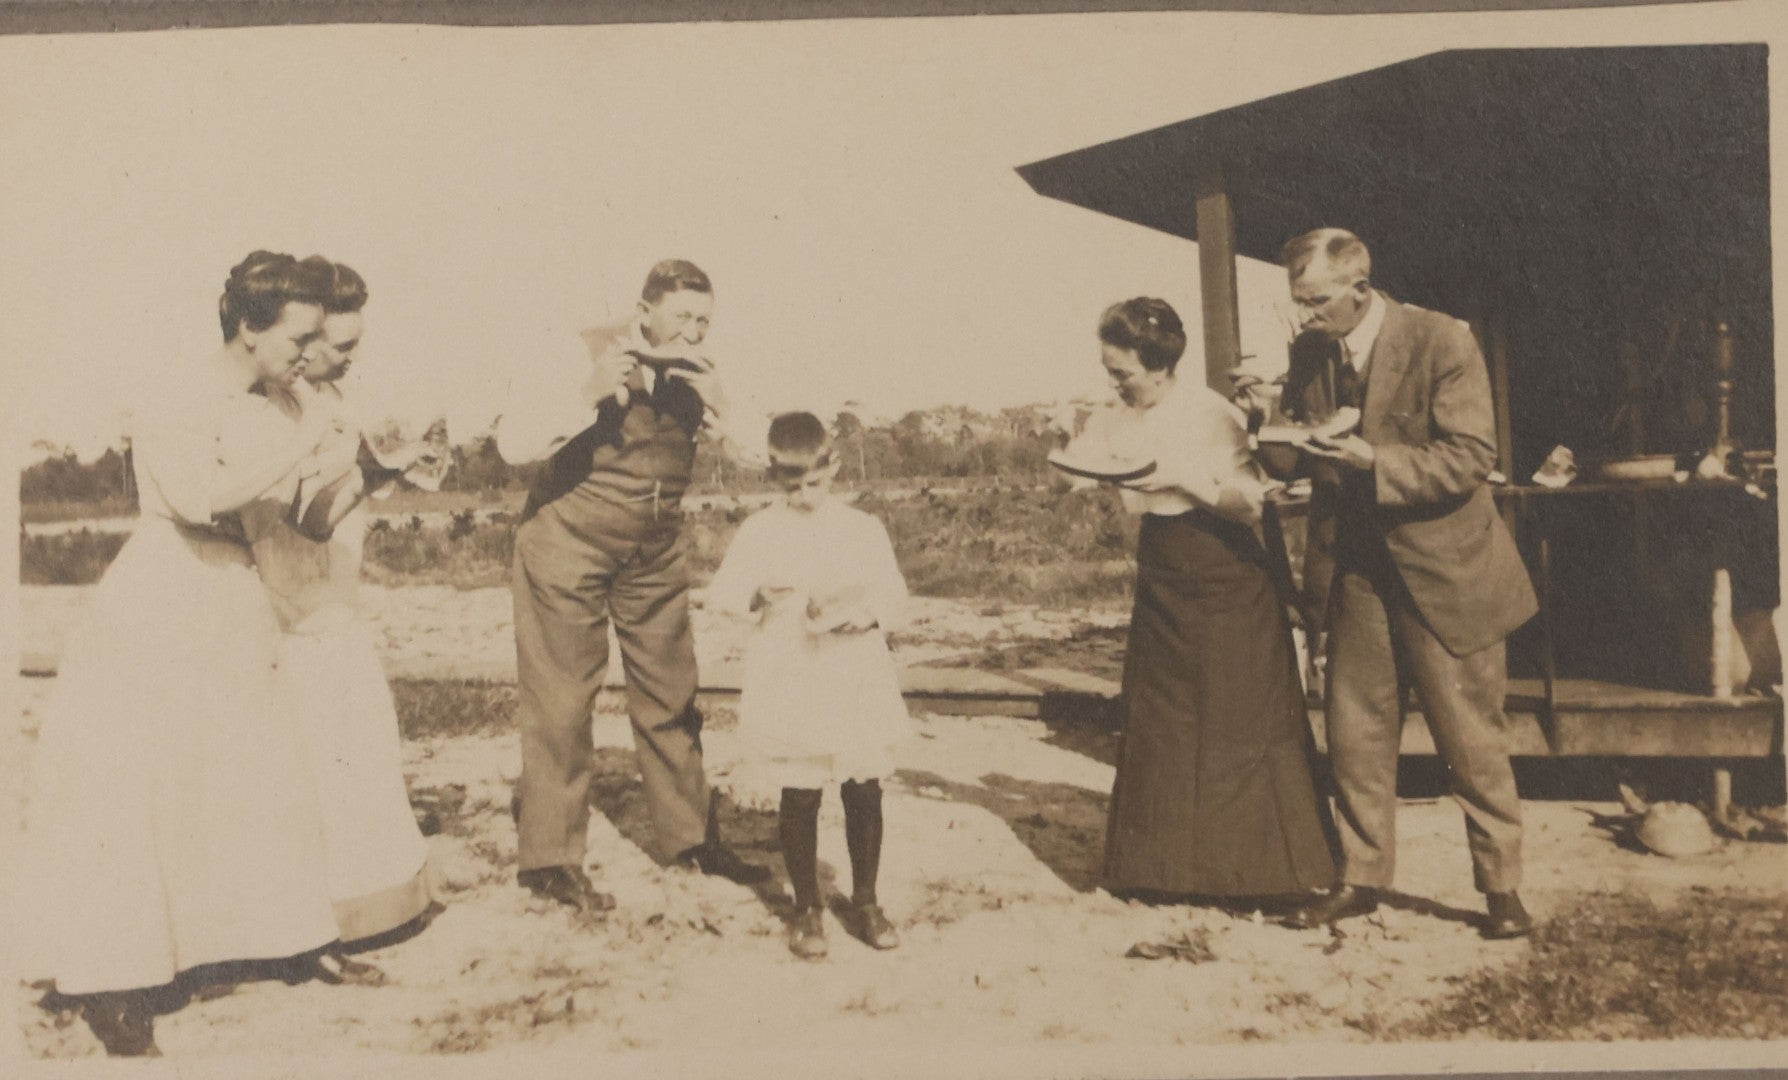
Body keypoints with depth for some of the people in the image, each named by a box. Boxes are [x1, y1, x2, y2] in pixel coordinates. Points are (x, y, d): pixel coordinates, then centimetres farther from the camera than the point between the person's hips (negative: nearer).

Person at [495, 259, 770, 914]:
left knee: (671, 694, 10)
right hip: (569, 541, -5)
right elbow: (512, 442, -21)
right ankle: (548, 858, 8)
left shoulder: (697, 374, 0)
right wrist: (587, 395, -31)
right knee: (561, 700, -2)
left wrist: (716, 414, -16)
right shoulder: (588, 356, -15)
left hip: (654, 551, 5)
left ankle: (689, 837, 23)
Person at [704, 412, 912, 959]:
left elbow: (894, 595, 5)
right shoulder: (759, 531, 1)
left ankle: (865, 901, 22)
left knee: (864, 792, 5)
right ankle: (807, 908, 18)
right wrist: (760, 591, -21)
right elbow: (719, 594, -3)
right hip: (788, 684, -1)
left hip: (857, 682, 2)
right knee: (800, 799, 3)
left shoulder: (863, 529, 6)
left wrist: (864, 614, -14)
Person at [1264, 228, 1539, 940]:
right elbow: (1304, 463, 11)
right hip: (1360, 569, 5)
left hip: (1444, 568, -5)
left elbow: (1470, 458, -17)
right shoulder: (1311, 358, 4)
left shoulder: (1442, 341, -13)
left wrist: (1376, 463, -27)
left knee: (1470, 739, 3)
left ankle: (1501, 888, 18)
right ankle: (1361, 880, 22)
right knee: (1354, 733, 8)